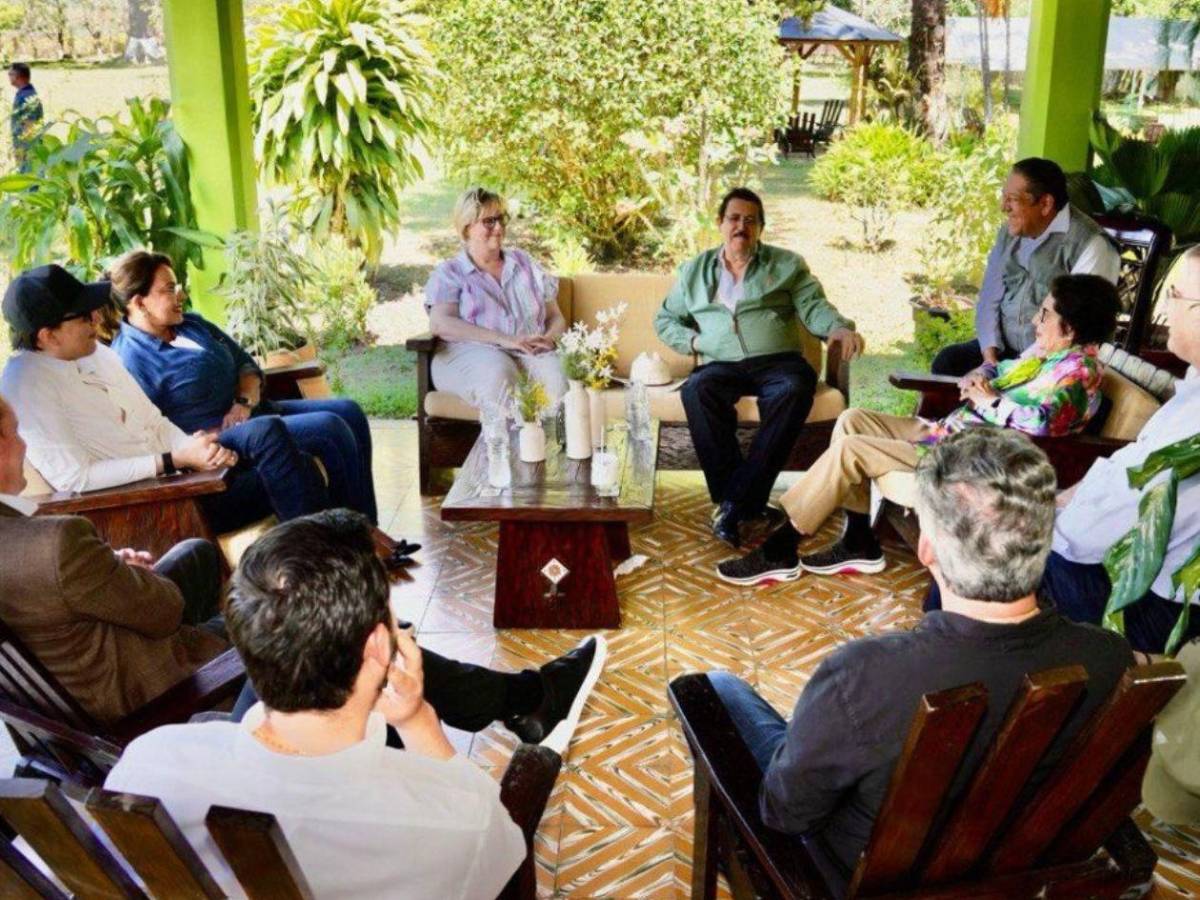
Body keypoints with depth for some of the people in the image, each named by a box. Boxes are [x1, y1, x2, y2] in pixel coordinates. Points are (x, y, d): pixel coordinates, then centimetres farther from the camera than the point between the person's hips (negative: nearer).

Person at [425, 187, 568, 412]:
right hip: (471, 353, -3)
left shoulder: (523, 262, 25)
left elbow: (556, 317, 22)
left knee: (559, 371, -33)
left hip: (532, 352, 3)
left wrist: (549, 338, -5)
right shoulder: (449, 273, 13)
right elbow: (439, 323, -6)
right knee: (498, 373, -40)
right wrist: (504, 339, -17)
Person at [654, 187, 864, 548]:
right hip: (721, 365, 1)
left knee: (794, 391, -37)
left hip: (778, 360, -1)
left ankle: (734, 503, -33)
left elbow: (813, 307, 3)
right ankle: (744, 501, -32)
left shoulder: (786, 264, 15)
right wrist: (692, 339, 2)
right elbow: (665, 319, 23)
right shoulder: (695, 270, 20)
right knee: (697, 389, -35)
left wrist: (838, 327, -20)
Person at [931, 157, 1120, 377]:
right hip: (1003, 347, 7)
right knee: (947, 363, -17)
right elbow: (990, 297, 9)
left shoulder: (1089, 244, -14)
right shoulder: (1010, 231, 9)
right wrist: (990, 353, -7)